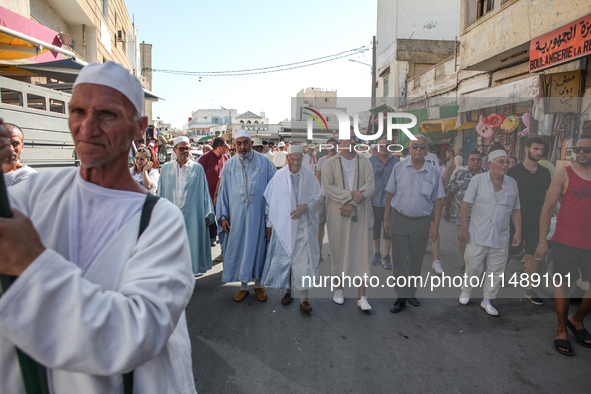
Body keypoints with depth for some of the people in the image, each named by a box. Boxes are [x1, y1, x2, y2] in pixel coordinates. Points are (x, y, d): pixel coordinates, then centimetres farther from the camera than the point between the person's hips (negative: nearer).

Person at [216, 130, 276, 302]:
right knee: (238, 247, 9)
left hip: (258, 215, -1)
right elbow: (222, 192, 8)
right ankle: (243, 286, 27)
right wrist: (223, 216, 2)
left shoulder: (265, 163, -3)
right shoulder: (229, 165, 3)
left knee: (258, 247, 9)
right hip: (237, 216, 2)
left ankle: (258, 284, 29)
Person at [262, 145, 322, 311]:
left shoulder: (309, 176, -1)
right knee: (284, 257, 9)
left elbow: (318, 196, 5)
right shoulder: (279, 176, -2)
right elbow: (271, 200, 3)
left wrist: (305, 206, -13)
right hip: (283, 224, 1)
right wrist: (270, 222, 4)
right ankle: (288, 291, 29)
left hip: (303, 224, -1)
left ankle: (304, 299, 3)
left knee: (303, 260, -5)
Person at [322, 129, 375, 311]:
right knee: (339, 251, 6)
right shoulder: (330, 163, 3)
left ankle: (361, 297, 5)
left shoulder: (364, 162, 6)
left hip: (359, 214, 1)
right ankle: (339, 288, 24)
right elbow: (327, 186, -9)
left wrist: (352, 203, -15)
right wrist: (351, 194, -17)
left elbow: (370, 185, -4)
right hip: (337, 214, -1)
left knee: (361, 253, 0)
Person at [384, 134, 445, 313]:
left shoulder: (434, 171, 0)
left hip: (422, 222, 1)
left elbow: (438, 200, 2)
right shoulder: (399, 167, 0)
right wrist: (386, 218, 1)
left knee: (416, 261, 12)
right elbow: (390, 194, 4)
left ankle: (411, 293, 30)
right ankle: (402, 297, 13)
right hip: (399, 219, 0)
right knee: (400, 260, 2)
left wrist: (435, 226, -1)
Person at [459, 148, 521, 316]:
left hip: (501, 238, 3)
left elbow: (516, 210, 12)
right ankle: (466, 291, 29)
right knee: (473, 267, 3)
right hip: (478, 236, -3)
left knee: (496, 271, 9)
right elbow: (466, 204, -4)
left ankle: (487, 300, 25)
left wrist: (518, 231, 4)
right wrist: (464, 228, -8)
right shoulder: (478, 180, -4)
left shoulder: (512, 183, 6)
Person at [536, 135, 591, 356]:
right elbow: (547, 208, -3)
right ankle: (562, 330, 23)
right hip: (565, 242, -3)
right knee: (564, 285, 6)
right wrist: (542, 241, -7)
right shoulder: (564, 175, -3)